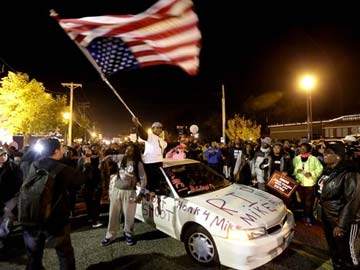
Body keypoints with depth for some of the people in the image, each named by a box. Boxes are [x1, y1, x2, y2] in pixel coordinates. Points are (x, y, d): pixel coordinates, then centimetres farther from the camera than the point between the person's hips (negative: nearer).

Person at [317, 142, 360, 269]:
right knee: (333, 248, 22)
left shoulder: (349, 174, -21)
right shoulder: (327, 170, 2)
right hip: (327, 217, 7)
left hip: (343, 220, -7)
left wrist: (341, 225, -21)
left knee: (345, 250, 8)